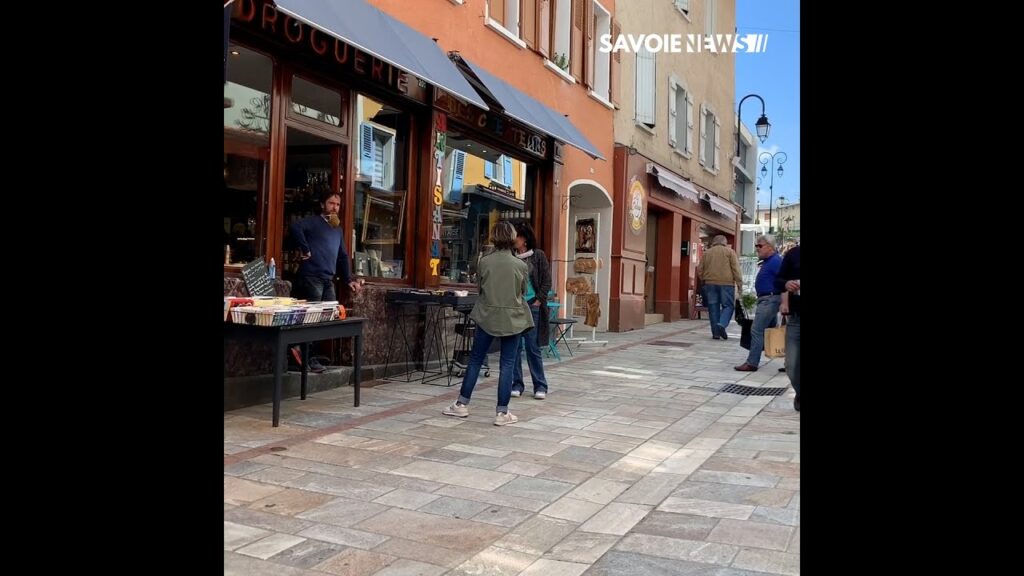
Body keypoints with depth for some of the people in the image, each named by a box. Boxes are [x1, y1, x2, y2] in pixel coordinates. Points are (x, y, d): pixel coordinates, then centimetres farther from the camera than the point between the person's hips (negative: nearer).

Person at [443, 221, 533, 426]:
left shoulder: (484, 262, -6)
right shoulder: (521, 265, -8)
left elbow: (479, 286, 8)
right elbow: (523, 291, 6)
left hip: (487, 316, 1)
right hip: (512, 318, -1)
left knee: (475, 360, 13)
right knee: (507, 364, 4)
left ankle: (462, 404, 21)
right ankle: (502, 412, 7)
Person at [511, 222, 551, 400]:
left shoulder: (538, 256, 0)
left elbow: (547, 281, 1)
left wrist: (539, 300, -6)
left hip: (531, 305, -3)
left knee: (533, 347, 0)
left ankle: (540, 386, 10)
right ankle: (517, 384, 15)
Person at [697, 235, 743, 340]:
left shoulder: (707, 252, 13)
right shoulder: (729, 251, 5)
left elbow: (700, 270, 12)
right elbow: (736, 269, -3)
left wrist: (703, 281, 24)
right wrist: (739, 283, -3)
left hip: (710, 283, 3)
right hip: (726, 283, -3)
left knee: (713, 308, 4)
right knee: (728, 306, 3)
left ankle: (716, 333, 2)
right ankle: (722, 324, -21)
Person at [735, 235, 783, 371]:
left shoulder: (776, 261, -16)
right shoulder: (767, 261, 14)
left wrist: (784, 303, -29)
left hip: (770, 300, -11)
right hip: (766, 299, 11)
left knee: (757, 331, -10)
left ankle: (752, 363, -8)